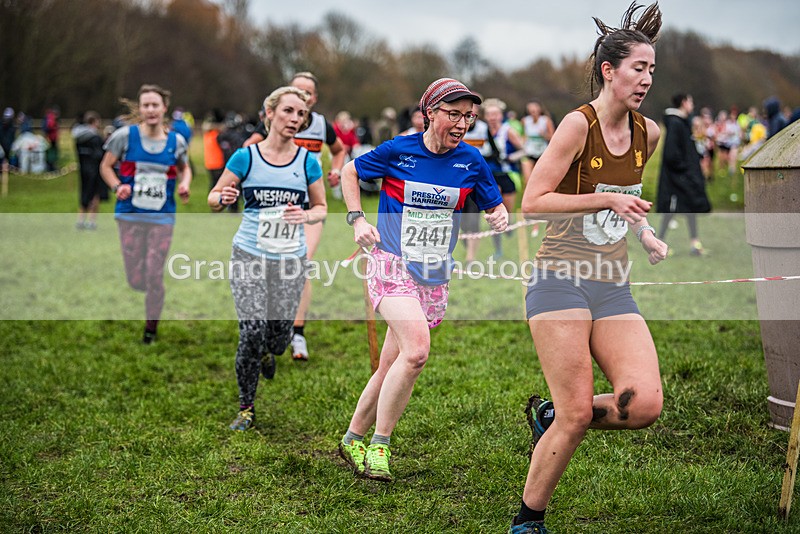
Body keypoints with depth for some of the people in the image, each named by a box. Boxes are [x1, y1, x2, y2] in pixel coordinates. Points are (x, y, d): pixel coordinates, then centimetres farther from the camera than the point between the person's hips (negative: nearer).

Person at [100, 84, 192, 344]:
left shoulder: (176, 141, -1)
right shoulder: (125, 135, -7)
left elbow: (184, 168, 17)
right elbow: (106, 166, 2)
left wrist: (185, 184, -5)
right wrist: (117, 186, -17)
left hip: (162, 217, 0)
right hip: (130, 215, 0)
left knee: (155, 276, 1)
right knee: (135, 280, 3)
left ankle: (151, 326, 22)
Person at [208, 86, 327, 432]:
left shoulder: (308, 162, 3)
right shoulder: (246, 157, -2)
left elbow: (321, 208, 12)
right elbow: (214, 198, 4)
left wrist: (306, 216, -11)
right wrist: (223, 198, -20)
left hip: (291, 260, 2)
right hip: (249, 257, -2)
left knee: (280, 334, 4)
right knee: (252, 332, -10)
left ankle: (268, 354, 44)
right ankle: (246, 408, 7)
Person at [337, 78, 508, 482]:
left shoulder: (470, 161, 2)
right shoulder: (398, 151, -5)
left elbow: (494, 206, 12)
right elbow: (349, 171, 10)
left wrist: (500, 216, -11)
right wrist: (357, 219, -1)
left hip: (434, 277, 4)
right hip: (392, 266, -4)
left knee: (391, 367, 6)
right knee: (416, 350, -25)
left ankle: (353, 439, 26)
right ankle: (379, 445, -11)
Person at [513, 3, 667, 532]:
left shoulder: (649, 133, 11)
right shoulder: (579, 123, -9)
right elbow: (533, 202, -14)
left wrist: (646, 234, 14)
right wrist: (607, 200, -20)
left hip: (614, 290, 6)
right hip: (562, 281, -6)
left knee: (645, 404, -13)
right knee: (577, 415, -8)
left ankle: (551, 415, 16)